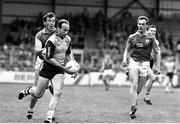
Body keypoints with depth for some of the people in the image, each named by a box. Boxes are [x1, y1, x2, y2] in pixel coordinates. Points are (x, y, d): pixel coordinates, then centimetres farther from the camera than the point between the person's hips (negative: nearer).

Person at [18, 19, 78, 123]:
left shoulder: (68, 39, 2)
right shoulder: (52, 41, -20)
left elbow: (69, 53, 18)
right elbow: (49, 58, -21)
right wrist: (64, 68, -23)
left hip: (59, 70, 5)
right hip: (48, 68, -5)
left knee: (58, 93, -14)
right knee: (38, 94, 5)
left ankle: (50, 117, -8)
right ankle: (28, 90, 40)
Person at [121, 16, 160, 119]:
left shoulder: (150, 38, 2)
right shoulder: (132, 37, 6)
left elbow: (157, 52, 7)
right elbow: (127, 50, 15)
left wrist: (157, 66, 1)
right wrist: (125, 60, -3)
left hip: (145, 64, 0)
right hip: (133, 62, 0)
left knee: (139, 88, 4)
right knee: (134, 85, -14)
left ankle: (134, 100, 35)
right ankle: (133, 108, -15)